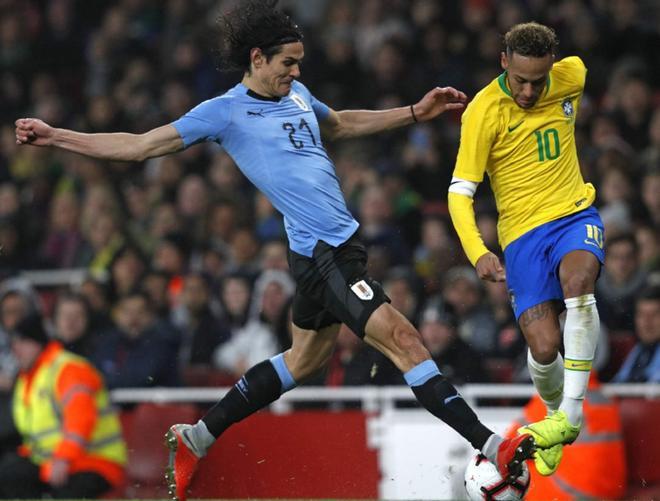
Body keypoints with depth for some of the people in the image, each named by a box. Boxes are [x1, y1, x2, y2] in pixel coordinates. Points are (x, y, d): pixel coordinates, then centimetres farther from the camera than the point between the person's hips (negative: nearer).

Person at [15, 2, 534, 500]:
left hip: (339, 243, 9)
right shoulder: (225, 112, -6)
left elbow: (342, 123, 35)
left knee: (305, 358, 21)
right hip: (321, 249, -9)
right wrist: (54, 136, -8)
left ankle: (196, 438, 33)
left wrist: (416, 113, 27)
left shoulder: (297, 94, 14)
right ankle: (492, 448, -19)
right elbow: (140, 145, -2)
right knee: (403, 341, -16)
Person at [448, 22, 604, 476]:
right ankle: (556, 411, 22)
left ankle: (571, 413, -28)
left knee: (577, 284, -33)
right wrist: (478, 252, -29)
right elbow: (460, 192, -14)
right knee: (544, 349, -14)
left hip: (575, 215, 2)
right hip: (522, 233, -2)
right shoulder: (483, 112, -14)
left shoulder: (570, 76, -3)